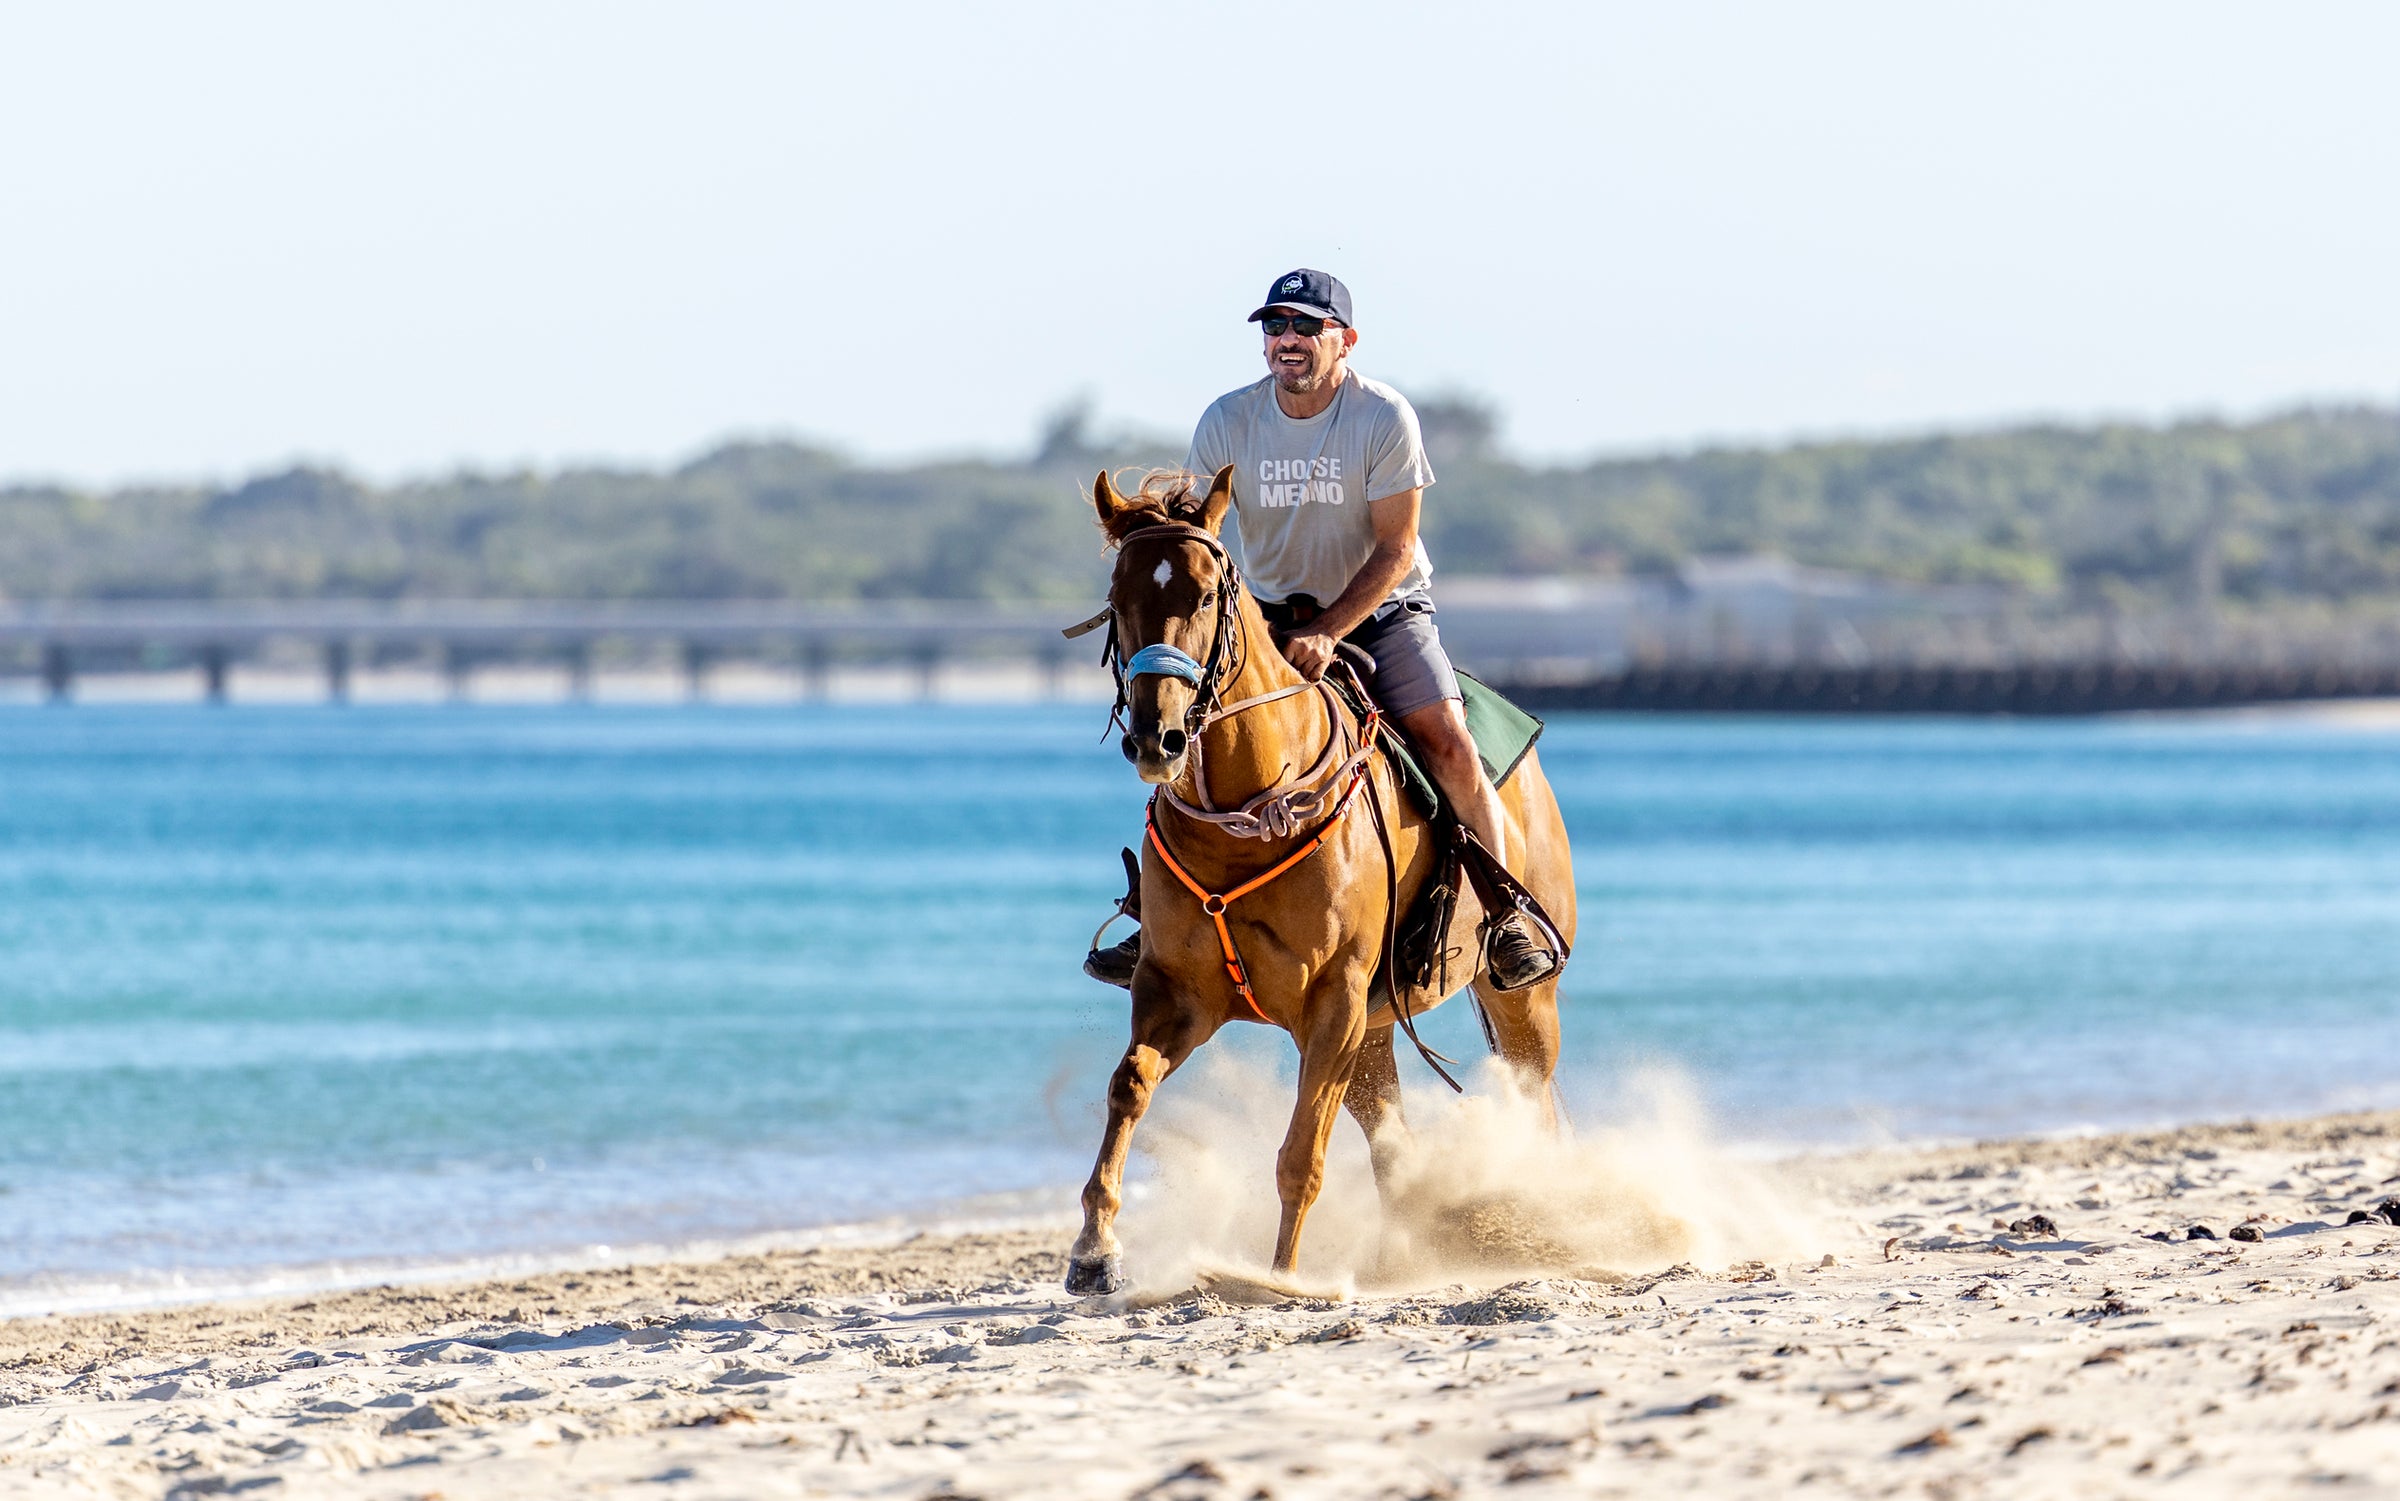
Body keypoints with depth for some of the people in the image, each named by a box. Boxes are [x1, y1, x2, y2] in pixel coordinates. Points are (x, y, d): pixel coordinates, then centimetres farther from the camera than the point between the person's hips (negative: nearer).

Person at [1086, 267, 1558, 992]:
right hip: (1270, 615, 3)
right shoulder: (1228, 421, -9)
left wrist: (1327, 633, -27)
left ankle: (1508, 913, -7)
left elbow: (1396, 551, -16)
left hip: (1381, 609, -3)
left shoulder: (1385, 417, -16)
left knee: (1446, 742, -22)